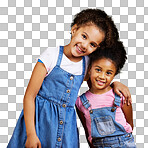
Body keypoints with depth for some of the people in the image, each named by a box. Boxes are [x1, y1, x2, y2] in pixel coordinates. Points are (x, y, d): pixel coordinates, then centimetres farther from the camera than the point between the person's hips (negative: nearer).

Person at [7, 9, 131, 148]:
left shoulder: (86, 62, 1)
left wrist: (114, 83, 3)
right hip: (40, 118, -4)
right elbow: (29, 96, -12)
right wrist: (31, 134, -16)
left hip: (66, 123, 4)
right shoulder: (52, 55, -12)